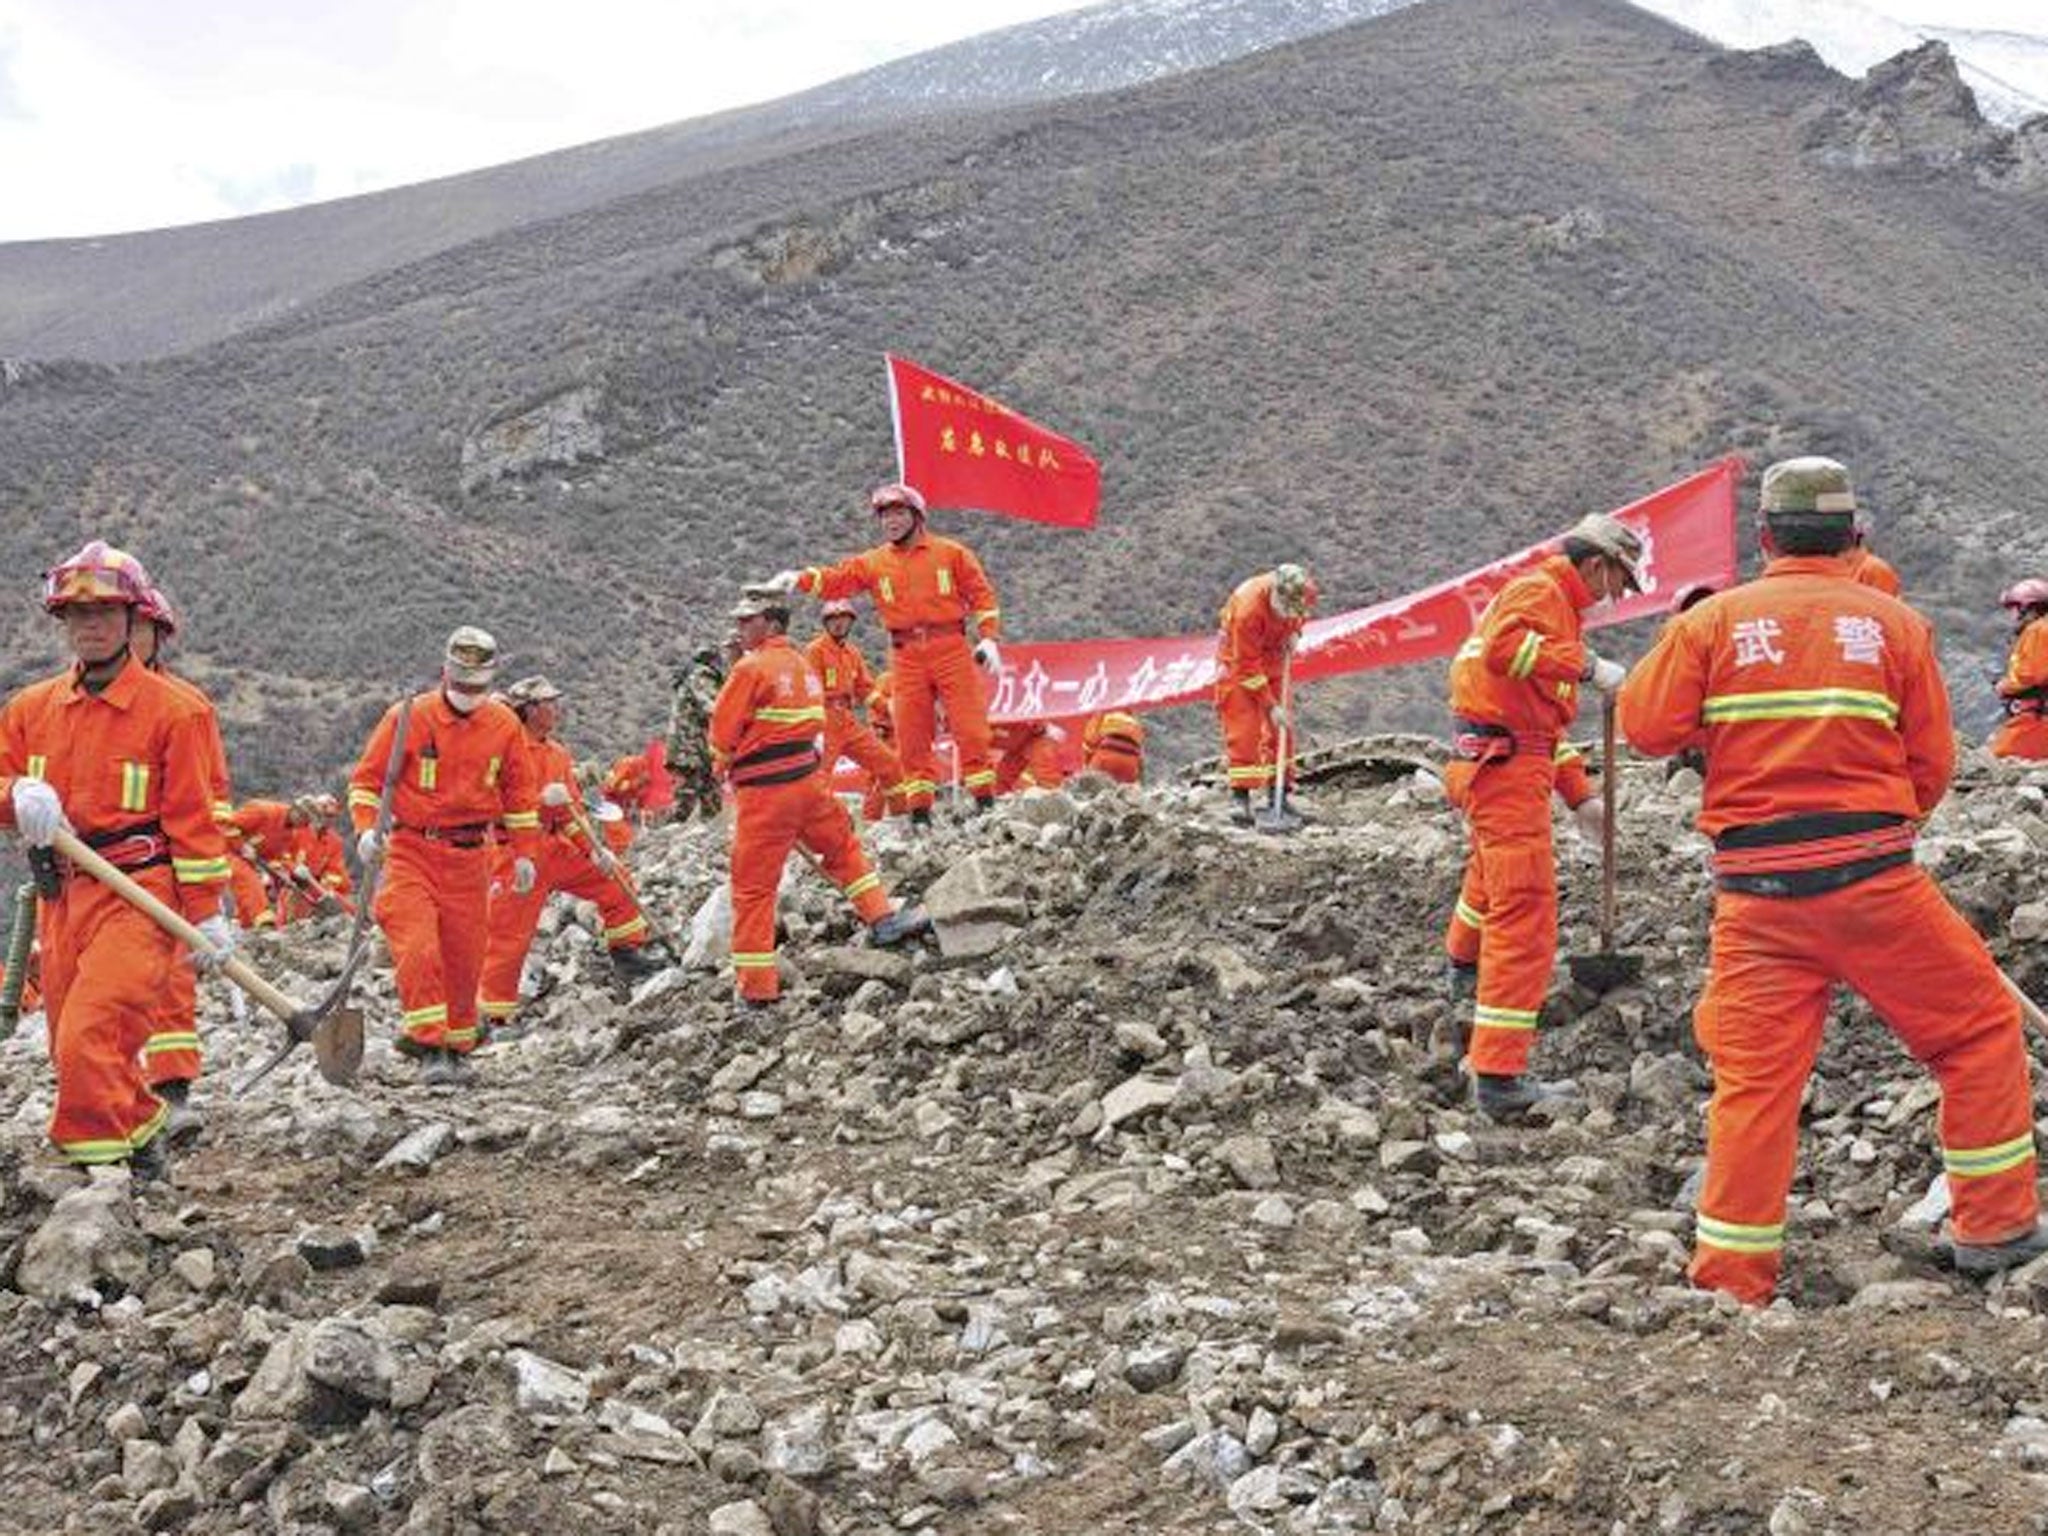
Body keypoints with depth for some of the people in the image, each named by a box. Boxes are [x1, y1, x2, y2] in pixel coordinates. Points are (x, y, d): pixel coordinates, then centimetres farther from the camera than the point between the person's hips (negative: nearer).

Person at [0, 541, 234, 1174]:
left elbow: (193, 818, -4)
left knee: (89, 1043, -18)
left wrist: (207, 912, -6)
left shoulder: (173, 709, -3)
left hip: (138, 899, -6)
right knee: (77, 1052, 9)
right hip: (62, 898, 6)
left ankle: (101, 1160, -4)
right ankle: (137, 1142, 25)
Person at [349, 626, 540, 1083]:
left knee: (465, 957, 7)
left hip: (469, 856, 3)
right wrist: (367, 829, -17)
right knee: (417, 947, -18)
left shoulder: (504, 725, 5)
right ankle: (428, 1045, -15)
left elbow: (520, 792, 15)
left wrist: (524, 852, 13)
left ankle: (456, 1046, 22)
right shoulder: (408, 718, -6)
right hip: (410, 851, -3)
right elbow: (366, 778, -2)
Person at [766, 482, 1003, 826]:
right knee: (911, 735, 4)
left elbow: (982, 594, 4)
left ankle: (984, 798, 2)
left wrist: (988, 639, -5)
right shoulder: (873, 563, 9)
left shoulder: (951, 553, 4)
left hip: (951, 648, -3)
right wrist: (799, 579, -18)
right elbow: (835, 579, 0)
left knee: (970, 726, -5)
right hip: (906, 656, 3)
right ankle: (920, 810, 10)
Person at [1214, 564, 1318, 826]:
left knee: (1280, 727, 2)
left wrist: (1295, 632, -11)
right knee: (1243, 728, -15)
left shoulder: (1301, 594, -22)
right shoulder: (1248, 607, -38)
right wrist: (1270, 706, -27)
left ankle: (1279, 796, 7)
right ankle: (1241, 798, -17)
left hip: (1274, 654, 6)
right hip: (1238, 659, -6)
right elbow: (1248, 666, -30)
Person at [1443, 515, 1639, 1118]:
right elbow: (1503, 648, -31)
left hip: (1495, 762, 11)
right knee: (1523, 914, -15)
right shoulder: (1538, 591, -9)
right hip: (1505, 768, -11)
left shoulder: (1560, 606, 24)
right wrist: (1587, 666, -27)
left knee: (1490, 870, 36)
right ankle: (1499, 1078, -21)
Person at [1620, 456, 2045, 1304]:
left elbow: (1646, 726, 0)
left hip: (1755, 893, 1)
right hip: (1871, 877, -1)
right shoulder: (1896, 623, 3)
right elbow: (1932, 764, 5)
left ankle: (1730, 1277, 8)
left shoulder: (1712, 621, 1)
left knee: (1753, 1078, 6)